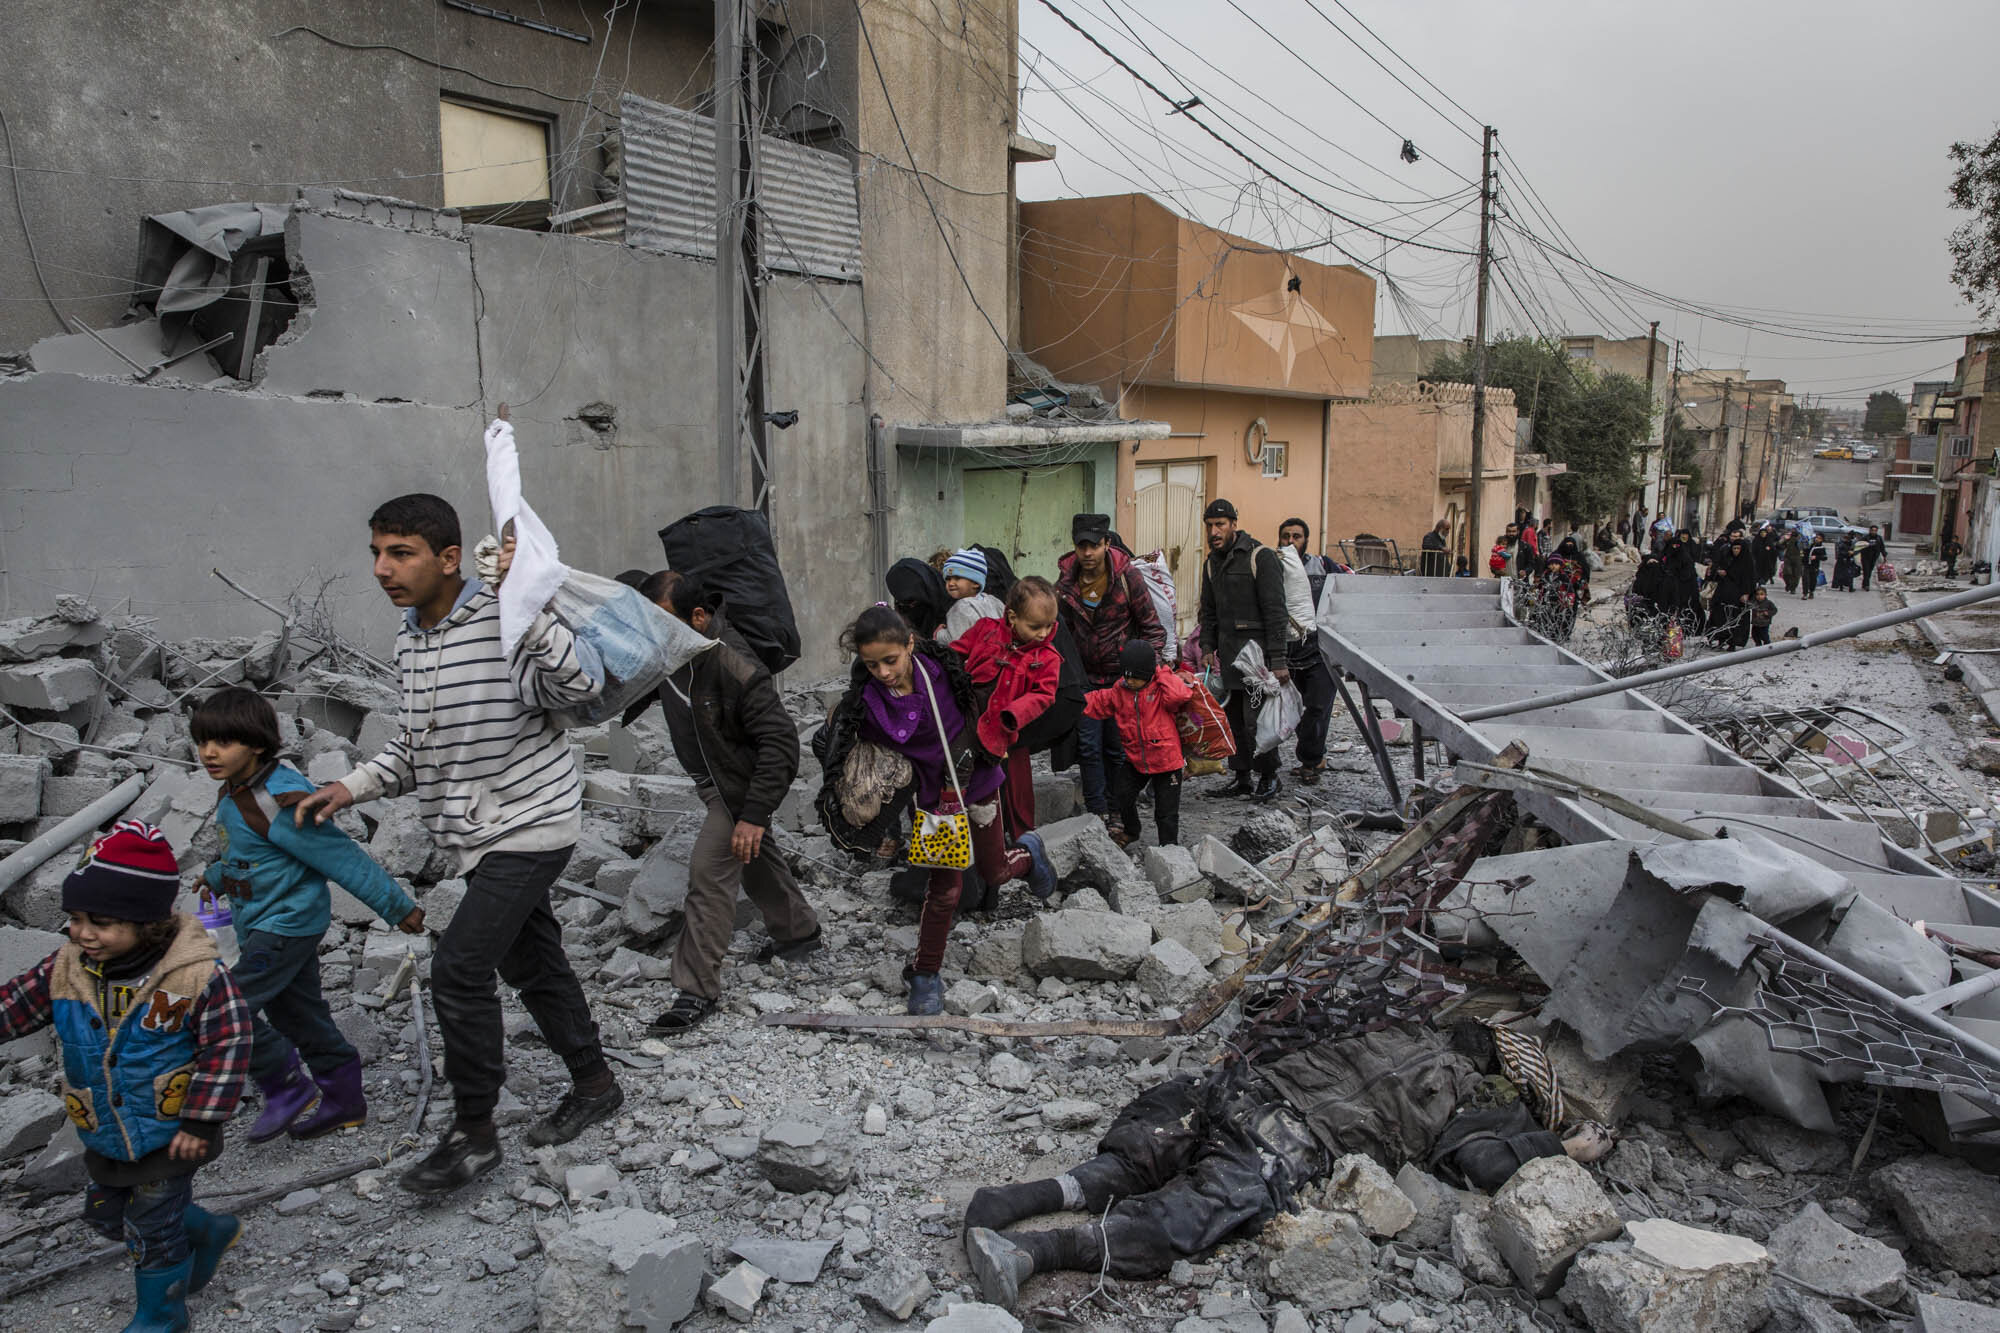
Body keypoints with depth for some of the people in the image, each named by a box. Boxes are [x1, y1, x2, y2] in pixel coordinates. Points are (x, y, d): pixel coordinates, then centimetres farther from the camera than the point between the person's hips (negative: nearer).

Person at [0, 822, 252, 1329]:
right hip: (106, 1137, 7)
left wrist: (201, 1121, -19)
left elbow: (228, 1047, -21)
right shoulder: (66, 968, -12)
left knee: (153, 1230, 10)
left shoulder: (197, 976, -27)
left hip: (168, 1134, -6)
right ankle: (209, 1232, 46)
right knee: (106, 1214, 24)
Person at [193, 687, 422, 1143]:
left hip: (288, 924, -10)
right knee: (298, 1015, 16)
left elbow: (343, 859, -24)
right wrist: (216, 877, 38)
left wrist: (397, 908, -19)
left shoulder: (279, 804, -28)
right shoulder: (234, 793, 2)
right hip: (262, 924, 10)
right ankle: (343, 1101, 29)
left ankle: (289, 1092, 7)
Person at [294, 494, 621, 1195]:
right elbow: (418, 743, 19)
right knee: (532, 964, 17)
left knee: (458, 967, -12)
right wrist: (351, 787, 6)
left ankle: (473, 1133, 4)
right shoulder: (409, 641, 8)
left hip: (531, 825, -9)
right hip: (480, 834, 9)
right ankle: (594, 1085, 34)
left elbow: (582, 682, -35)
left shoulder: (501, 619, -19)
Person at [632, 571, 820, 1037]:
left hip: (742, 784, -9)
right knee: (754, 858, 23)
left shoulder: (734, 666, -34)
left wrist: (754, 813, -33)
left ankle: (696, 989, -3)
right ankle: (798, 932, 46)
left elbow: (780, 742, -32)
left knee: (709, 868, -14)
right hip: (712, 778, 9)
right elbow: (637, 690, 12)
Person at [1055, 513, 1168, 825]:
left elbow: (1152, 627, -5)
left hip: (1121, 674, -3)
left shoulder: (1128, 576, -11)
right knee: (1089, 746, 0)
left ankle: (1116, 812, 18)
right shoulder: (1066, 579, -2)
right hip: (1085, 675, 3)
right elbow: (1062, 628, 13)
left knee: (1116, 746, 4)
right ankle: (1097, 813, 9)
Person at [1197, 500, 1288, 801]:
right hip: (1227, 653, 7)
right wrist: (1207, 647, 10)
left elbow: (1275, 610, -12)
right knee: (1232, 717, 8)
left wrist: (1278, 659, -16)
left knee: (1255, 718, -8)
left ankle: (1269, 776, 9)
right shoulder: (1212, 562, 13)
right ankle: (1241, 777, 18)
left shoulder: (1261, 556, -9)